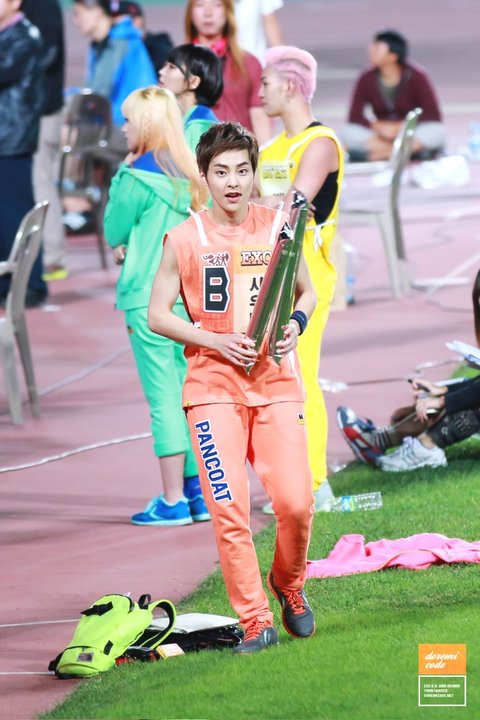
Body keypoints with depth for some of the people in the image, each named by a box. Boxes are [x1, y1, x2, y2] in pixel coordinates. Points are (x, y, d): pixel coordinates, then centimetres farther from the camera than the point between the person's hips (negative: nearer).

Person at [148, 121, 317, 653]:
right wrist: (218, 341, -10)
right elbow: (158, 314, 3)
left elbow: (306, 292, 18)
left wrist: (295, 325, -4)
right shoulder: (184, 239, -1)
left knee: (295, 503, -9)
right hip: (213, 385, -1)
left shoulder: (279, 228, 5)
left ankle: (289, 585, 21)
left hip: (276, 382, 2)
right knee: (229, 510, -11)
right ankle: (255, 622, -1)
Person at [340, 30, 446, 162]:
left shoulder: (416, 76, -7)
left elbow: (433, 116, -12)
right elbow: (355, 117, -3)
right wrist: (379, 126, -22)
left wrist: (398, 127, -21)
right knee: (347, 133, -25)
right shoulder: (367, 80, -1)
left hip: (414, 137, -2)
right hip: (380, 138, 2)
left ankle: (385, 152, -36)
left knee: (436, 132, -33)